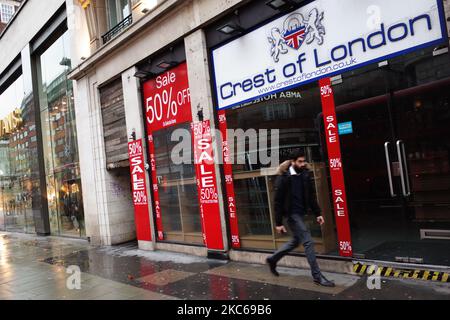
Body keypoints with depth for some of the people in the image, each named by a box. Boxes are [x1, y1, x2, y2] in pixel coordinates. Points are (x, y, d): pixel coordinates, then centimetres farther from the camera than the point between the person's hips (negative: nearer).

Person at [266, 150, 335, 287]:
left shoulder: (305, 175, 3)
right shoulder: (284, 178, -14)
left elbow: (311, 196, 11)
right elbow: (278, 202, -12)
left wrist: (318, 213, 5)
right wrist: (279, 223, -12)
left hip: (301, 213, 7)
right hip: (292, 214, -7)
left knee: (295, 241, 18)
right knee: (308, 242, -7)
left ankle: (272, 259, 37)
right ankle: (317, 276, 5)